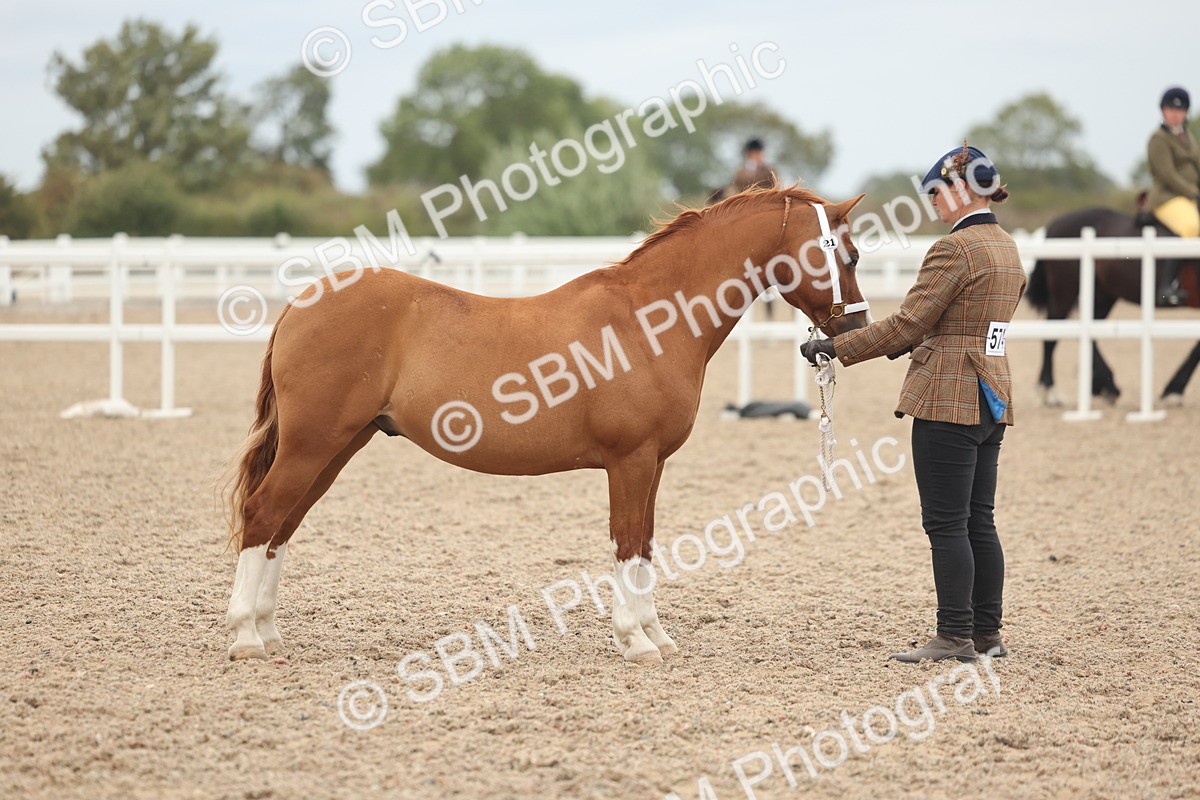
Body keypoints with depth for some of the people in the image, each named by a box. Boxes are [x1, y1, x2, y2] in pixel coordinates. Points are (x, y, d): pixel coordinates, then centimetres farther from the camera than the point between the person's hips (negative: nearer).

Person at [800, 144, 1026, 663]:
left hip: (948, 399, -9)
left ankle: (955, 637, -4)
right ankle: (987, 633, 16)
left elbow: (907, 324, -17)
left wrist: (836, 348, -11)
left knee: (946, 524, -5)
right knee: (979, 522, 13)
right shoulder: (1007, 249, 14)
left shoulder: (955, 249, -15)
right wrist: (913, 344, 23)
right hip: (993, 399, 9)